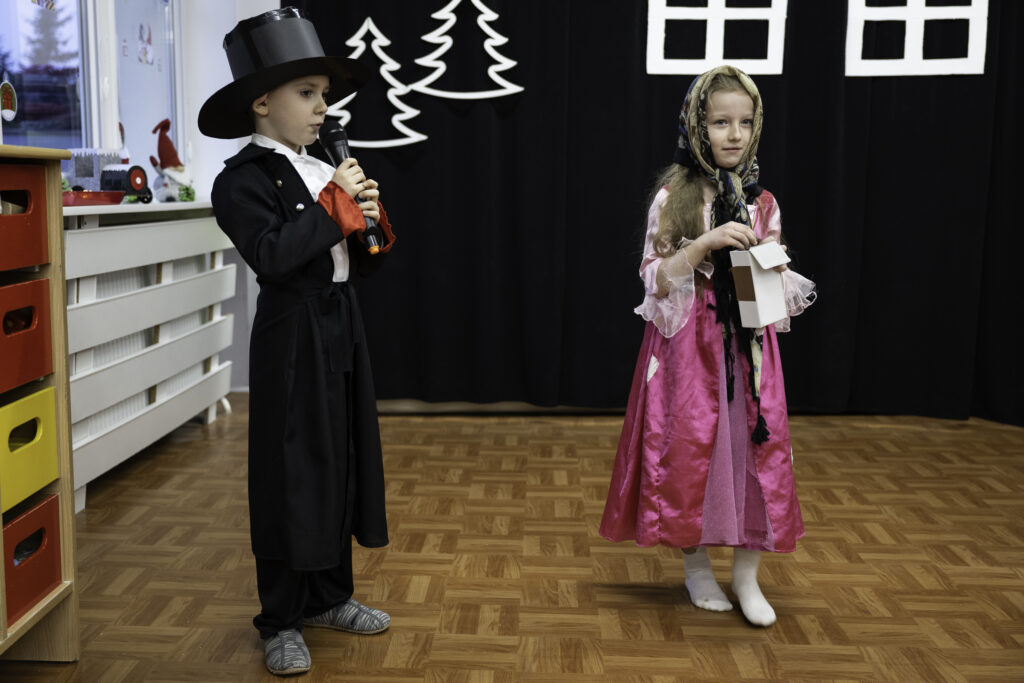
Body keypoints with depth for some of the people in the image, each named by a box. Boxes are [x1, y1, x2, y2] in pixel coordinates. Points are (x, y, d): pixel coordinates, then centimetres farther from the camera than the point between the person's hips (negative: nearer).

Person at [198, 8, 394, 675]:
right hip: (292, 338, -7)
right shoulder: (244, 178, -10)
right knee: (292, 473, 0)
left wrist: (371, 222, -5)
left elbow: (363, 264, 15)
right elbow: (272, 255, -26)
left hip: (341, 328, 8)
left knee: (343, 463, 14)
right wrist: (336, 207, -19)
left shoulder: (327, 172, 12)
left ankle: (331, 596, 30)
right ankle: (281, 621, 15)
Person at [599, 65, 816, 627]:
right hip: (690, 345, -3)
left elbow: (776, 280, 14)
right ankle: (696, 565, 23)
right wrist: (705, 243, -21)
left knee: (757, 448, 2)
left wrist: (776, 276, -9)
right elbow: (655, 280, -9)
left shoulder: (762, 202, 6)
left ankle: (747, 574, 17)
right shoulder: (674, 196, -5)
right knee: (690, 448, 2)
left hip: (748, 345, 4)